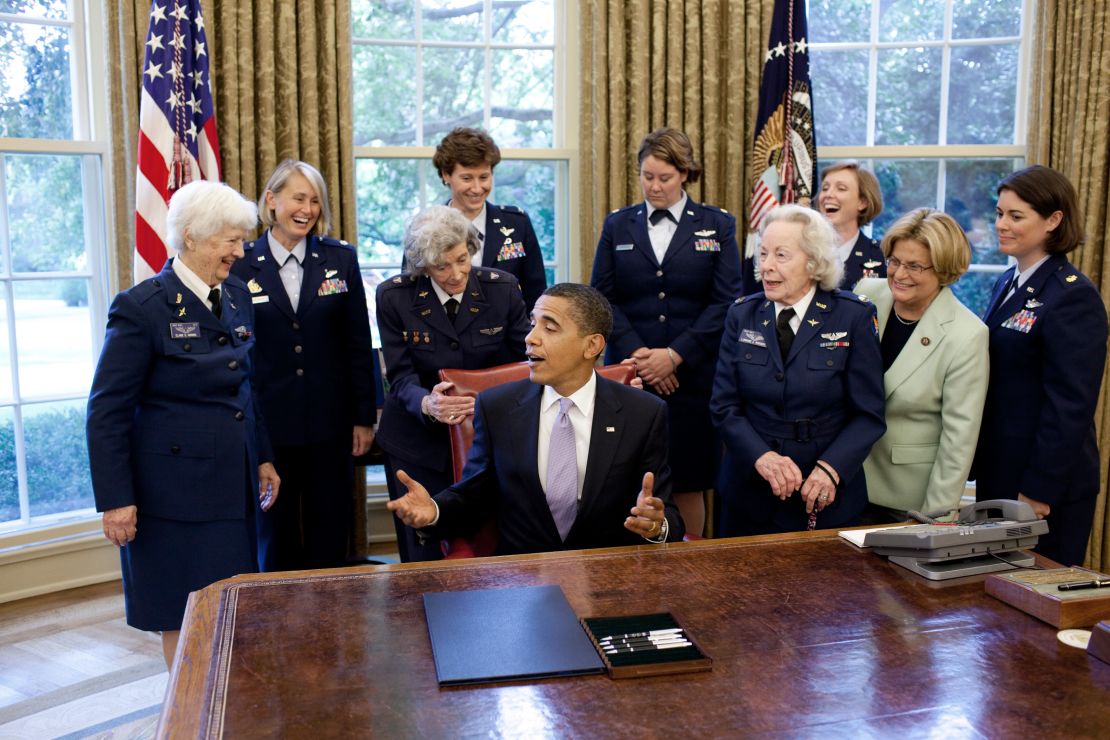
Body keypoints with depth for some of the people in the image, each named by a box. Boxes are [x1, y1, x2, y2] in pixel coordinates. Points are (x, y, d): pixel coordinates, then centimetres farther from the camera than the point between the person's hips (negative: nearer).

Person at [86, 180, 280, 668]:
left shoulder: (237, 296, 7)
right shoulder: (142, 307, -13)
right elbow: (107, 412, -12)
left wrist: (263, 458, 15)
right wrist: (115, 500, -14)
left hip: (232, 482, 7)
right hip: (175, 488, -6)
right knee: (183, 615, 7)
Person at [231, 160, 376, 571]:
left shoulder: (341, 258, 0)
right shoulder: (242, 264, -3)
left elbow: (358, 344, 2)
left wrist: (364, 417, 1)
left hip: (330, 421, 1)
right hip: (267, 424, -1)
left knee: (331, 536, 11)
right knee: (275, 534, 12)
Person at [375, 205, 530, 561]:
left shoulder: (503, 289, -6)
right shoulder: (394, 296, -9)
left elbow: (523, 361, -3)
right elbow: (400, 376, -12)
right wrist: (427, 403, -33)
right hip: (418, 441, 0)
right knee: (424, 556, 6)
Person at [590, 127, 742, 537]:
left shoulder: (718, 226, 6)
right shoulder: (617, 225, 10)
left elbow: (725, 301, -2)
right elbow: (602, 297, 4)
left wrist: (674, 356, -12)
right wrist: (637, 354, -10)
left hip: (692, 375, -1)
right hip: (630, 372, 1)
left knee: (688, 482, 4)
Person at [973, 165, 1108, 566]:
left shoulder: (1074, 296, -16)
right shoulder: (1008, 283, 10)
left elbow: (1071, 406, -19)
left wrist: (1039, 490, -18)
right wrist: (980, 466, 13)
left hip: (1048, 486, -8)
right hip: (998, 473, 8)